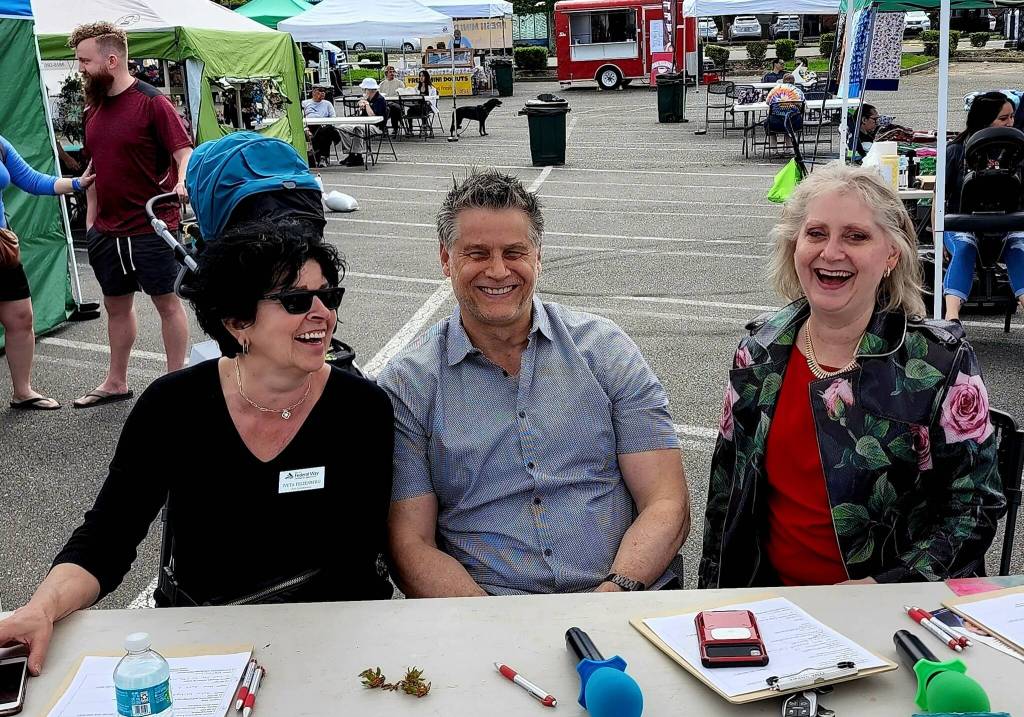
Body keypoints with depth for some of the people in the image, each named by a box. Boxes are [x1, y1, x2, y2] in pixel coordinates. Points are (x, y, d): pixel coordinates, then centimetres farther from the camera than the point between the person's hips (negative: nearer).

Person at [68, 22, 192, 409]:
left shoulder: (152, 102, -11)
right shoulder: (94, 108, 11)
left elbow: (184, 151, -16)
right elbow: (96, 166, 18)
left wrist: (181, 182, -36)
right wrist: (91, 218, 16)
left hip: (151, 227, -7)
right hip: (107, 229, 7)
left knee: (167, 302, 4)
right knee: (116, 305, 15)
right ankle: (116, 383, 28)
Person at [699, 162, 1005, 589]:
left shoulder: (942, 360, -7)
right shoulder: (759, 351, 3)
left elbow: (977, 504, -4)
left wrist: (885, 586, -15)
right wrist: (713, 594, 6)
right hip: (772, 599, 2)